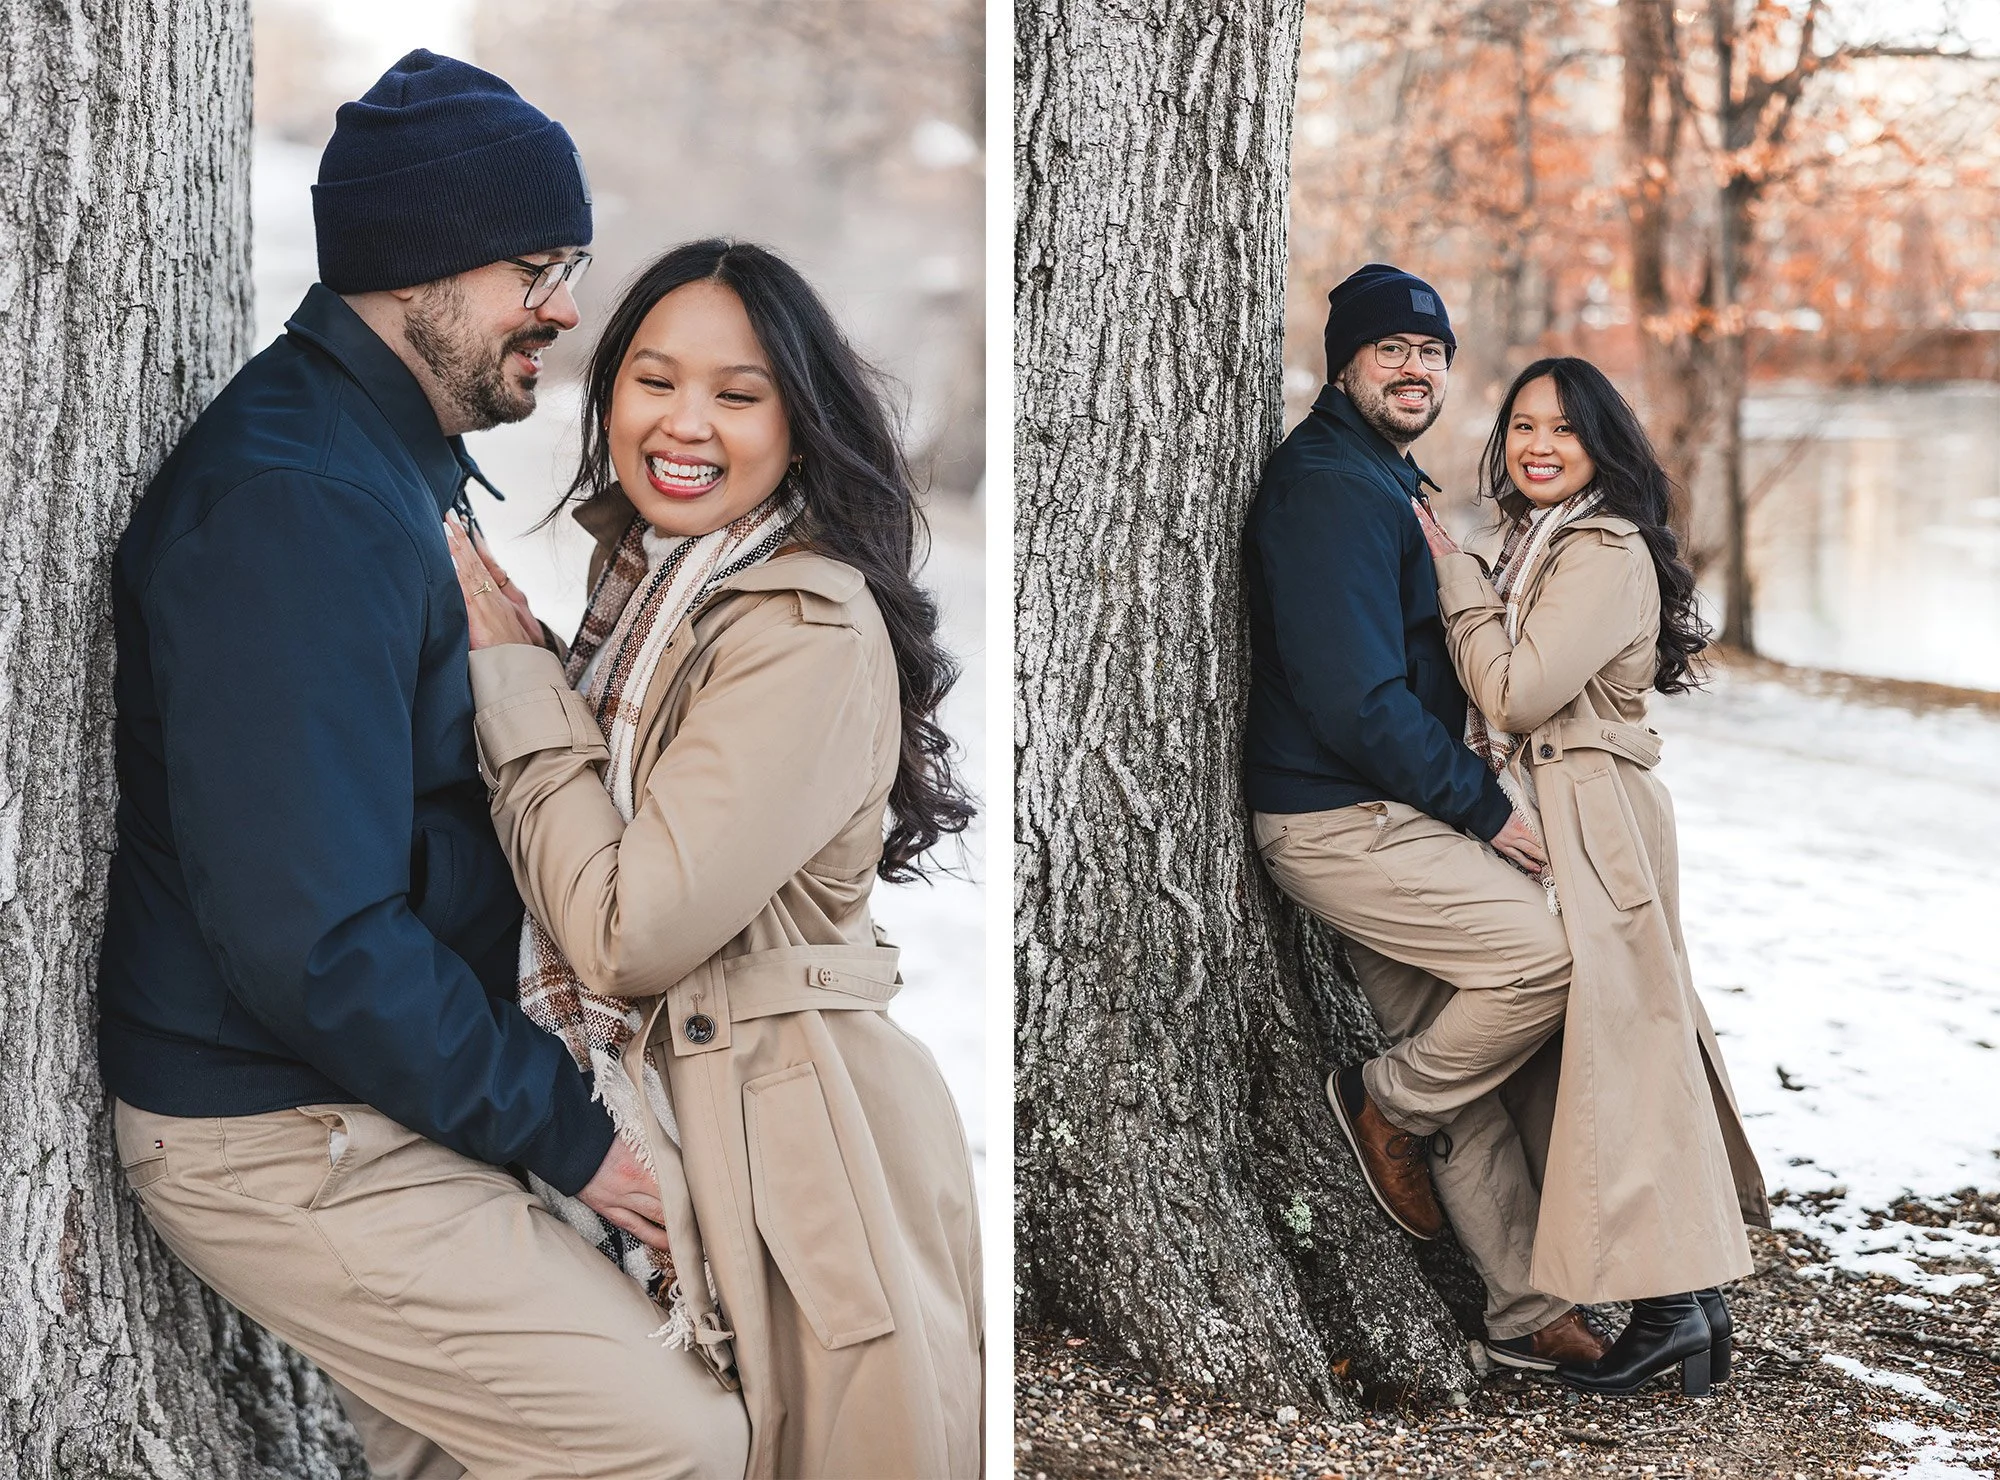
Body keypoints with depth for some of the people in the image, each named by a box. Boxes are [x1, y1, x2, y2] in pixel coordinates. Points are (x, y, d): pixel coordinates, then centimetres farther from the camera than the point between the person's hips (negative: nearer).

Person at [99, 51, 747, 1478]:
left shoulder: (379, 462, 12)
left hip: (365, 1098, 10)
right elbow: (314, 942, -27)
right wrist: (564, 1128, -18)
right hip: (284, 1145, -10)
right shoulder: (294, 505, -23)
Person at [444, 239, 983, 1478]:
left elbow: (629, 929, -23)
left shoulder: (814, 631, -19)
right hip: (638, 1131, 8)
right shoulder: (637, 586, 8)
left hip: (785, 1142, -8)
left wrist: (514, 675, -14)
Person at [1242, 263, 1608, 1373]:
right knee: (1553, 950, -19)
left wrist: (1470, 801, 12)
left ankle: (1528, 1313, 18)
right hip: (1337, 820, -10)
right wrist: (1484, 808, -14)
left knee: (1467, 1076, 11)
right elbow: (1356, 699, -22)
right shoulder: (1327, 485, -15)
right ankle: (1388, 1105, 1)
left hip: (1385, 818, 10)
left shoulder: (1389, 480, 19)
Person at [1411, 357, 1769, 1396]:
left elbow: (1516, 693, -20)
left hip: (1594, 822, -10)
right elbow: (1500, 702, 16)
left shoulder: (1609, 555, -14)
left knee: (1616, 1044, -7)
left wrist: (1454, 573, -11)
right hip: (1531, 818, 10)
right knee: (1610, 1044, 11)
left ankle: (1670, 1304, -2)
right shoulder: (1533, 545, 17)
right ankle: (1681, 1287, 17)